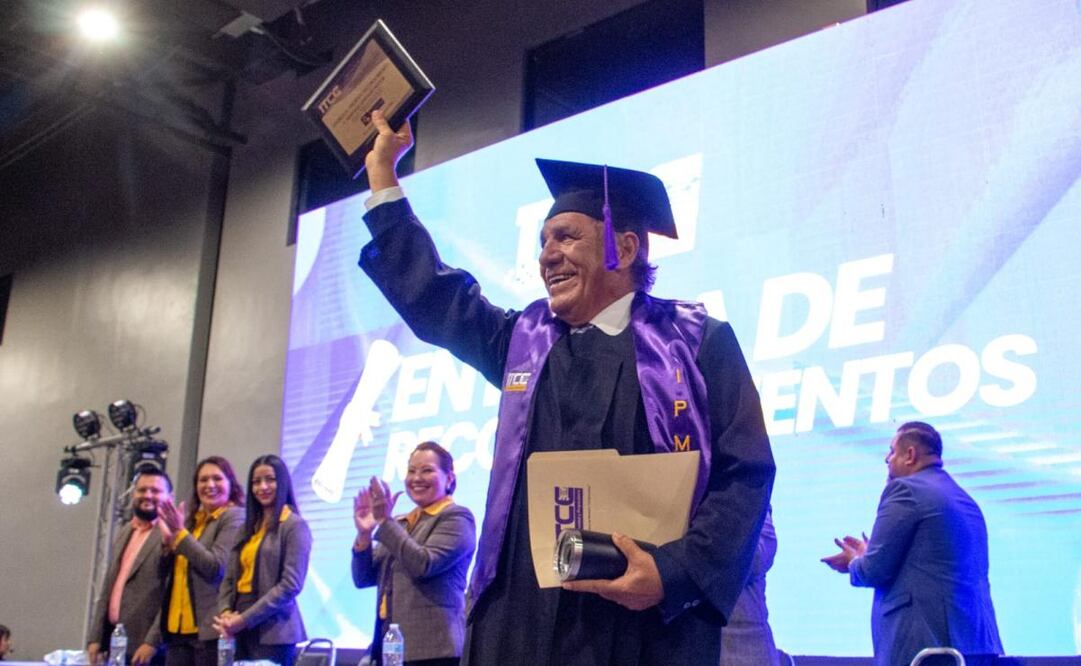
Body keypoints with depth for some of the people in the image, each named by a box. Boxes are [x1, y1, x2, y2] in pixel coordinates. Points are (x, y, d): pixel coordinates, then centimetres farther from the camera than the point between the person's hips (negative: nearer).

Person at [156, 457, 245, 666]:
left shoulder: (234, 517, -4)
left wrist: (180, 533, -13)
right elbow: (173, 571, 21)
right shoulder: (191, 520, 19)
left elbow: (217, 567, -15)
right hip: (179, 628, 7)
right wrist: (169, 540, 3)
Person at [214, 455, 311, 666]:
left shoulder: (294, 525, -4)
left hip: (272, 630, -6)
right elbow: (229, 578, 16)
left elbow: (290, 585, -13)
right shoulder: (249, 527, 18)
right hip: (242, 632, 6)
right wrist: (225, 611, -4)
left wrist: (244, 619, -14)